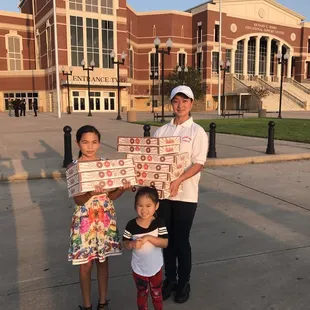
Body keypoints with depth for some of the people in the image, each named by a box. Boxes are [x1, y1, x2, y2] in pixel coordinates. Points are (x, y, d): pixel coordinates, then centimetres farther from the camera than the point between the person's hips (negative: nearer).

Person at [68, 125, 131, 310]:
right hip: (85, 219, -2)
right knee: (86, 264, 9)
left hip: (106, 217, 3)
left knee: (103, 261, 15)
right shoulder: (73, 167, -11)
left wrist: (123, 188, -22)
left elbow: (112, 195, -2)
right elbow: (78, 200, -16)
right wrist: (92, 193, -36)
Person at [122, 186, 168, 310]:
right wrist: (132, 244, -29)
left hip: (156, 267, 1)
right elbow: (124, 243, -7)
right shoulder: (131, 225, -18)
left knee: (157, 294, 23)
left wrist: (148, 238, -35)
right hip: (139, 268, 0)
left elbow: (165, 243, -23)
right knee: (142, 294, 22)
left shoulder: (159, 223, -18)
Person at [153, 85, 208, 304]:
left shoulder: (197, 132, -4)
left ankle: (184, 283, 27)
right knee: (167, 239, 14)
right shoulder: (162, 131, 8)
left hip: (185, 195, -4)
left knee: (181, 240, 7)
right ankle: (169, 279, 32)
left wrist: (178, 181, -26)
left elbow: (199, 164, -12)